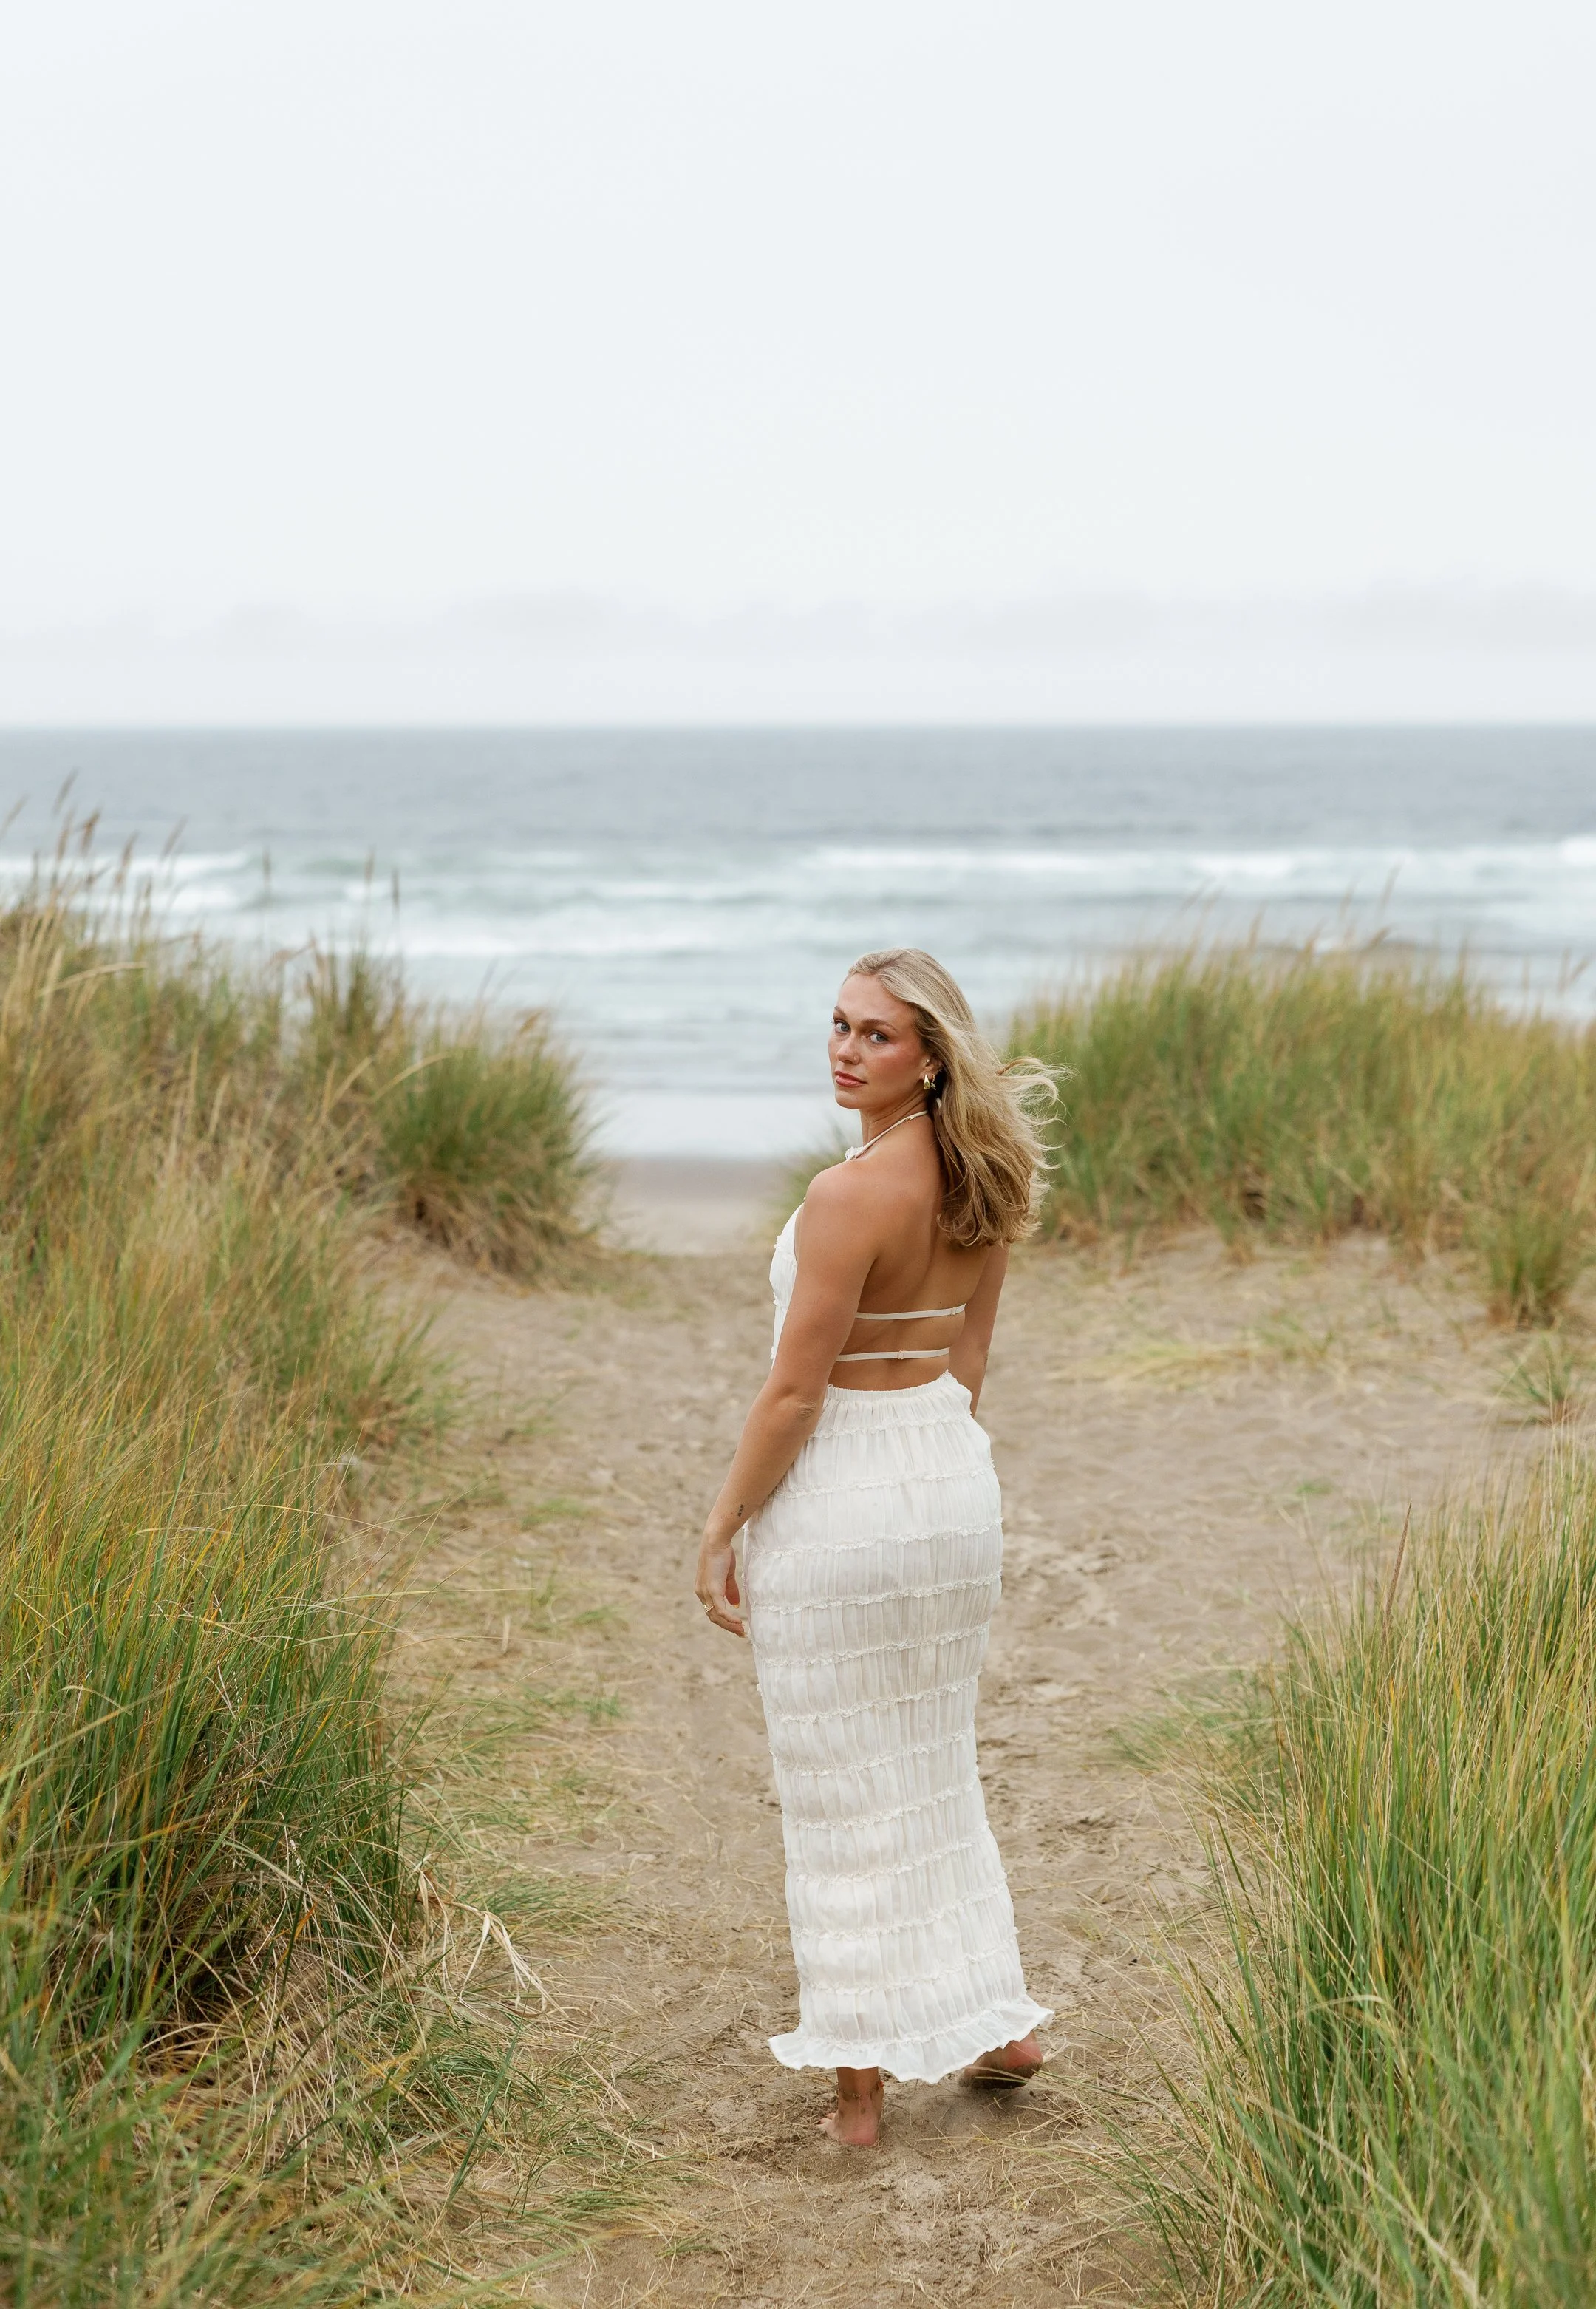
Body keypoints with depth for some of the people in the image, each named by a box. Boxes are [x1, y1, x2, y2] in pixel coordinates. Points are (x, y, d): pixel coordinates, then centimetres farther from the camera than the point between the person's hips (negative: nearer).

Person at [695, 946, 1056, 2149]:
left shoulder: (851, 1195, -22)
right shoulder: (981, 1183, 2)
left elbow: (793, 1394, -20)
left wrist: (721, 1533, -10)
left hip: (838, 1502, -7)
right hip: (956, 1483, 7)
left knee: (844, 1793, 5)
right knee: (934, 1766, 22)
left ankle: (860, 2083, 14)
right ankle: (996, 2019, 29)